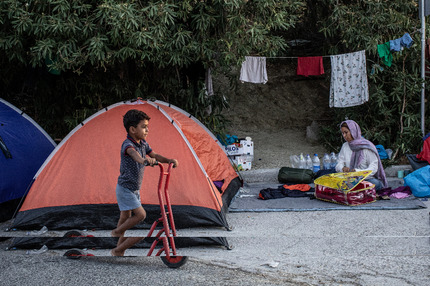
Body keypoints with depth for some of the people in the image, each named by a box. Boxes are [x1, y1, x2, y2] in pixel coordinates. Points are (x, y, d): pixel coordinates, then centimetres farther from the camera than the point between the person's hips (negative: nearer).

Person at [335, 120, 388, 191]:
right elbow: (339, 165, 10)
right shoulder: (345, 146, 14)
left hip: (368, 179, -2)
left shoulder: (367, 146, -3)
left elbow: (374, 167, -10)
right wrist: (342, 168, -15)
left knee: (375, 183, -36)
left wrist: (358, 172, -27)